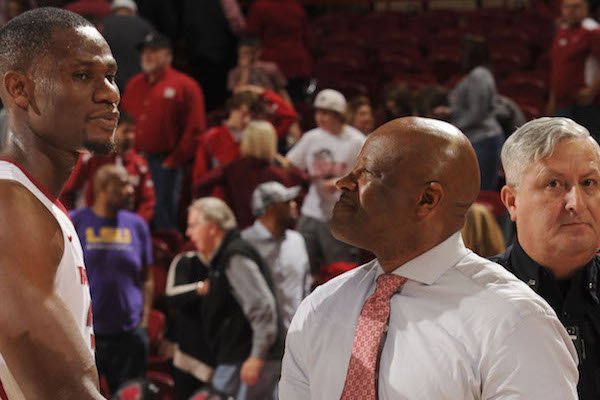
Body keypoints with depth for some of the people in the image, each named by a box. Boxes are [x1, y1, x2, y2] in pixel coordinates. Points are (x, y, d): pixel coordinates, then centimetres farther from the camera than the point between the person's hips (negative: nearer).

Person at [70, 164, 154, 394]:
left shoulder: (136, 225, 9)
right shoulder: (74, 222, 0)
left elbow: (146, 278, 13)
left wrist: (144, 321, 3)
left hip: (129, 333, 3)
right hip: (84, 332, -3)